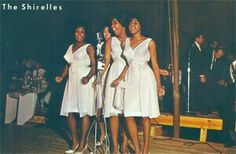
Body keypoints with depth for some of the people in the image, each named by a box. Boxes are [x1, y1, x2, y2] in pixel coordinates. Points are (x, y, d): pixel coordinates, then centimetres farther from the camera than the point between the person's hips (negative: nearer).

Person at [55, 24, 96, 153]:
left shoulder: (88, 47, 1)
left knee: (84, 112, -7)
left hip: (84, 81, -6)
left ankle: (82, 143, 1)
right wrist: (62, 77, 4)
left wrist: (88, 77, -26)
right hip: (72, 81, 6)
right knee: (69, 112, 1)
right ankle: (74, 142, 13)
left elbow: (94, 65, -8)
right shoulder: (70, 47, 19)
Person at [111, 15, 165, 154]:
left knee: (145, 115, -1)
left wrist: (159, 85, -1)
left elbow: (155, 64, 3)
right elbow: (127, 64, 12)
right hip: (131, 79, 4)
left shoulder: (149, 42, 4)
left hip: (145, 78, -4)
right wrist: (120, 78, -4)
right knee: (129, 115, -4)